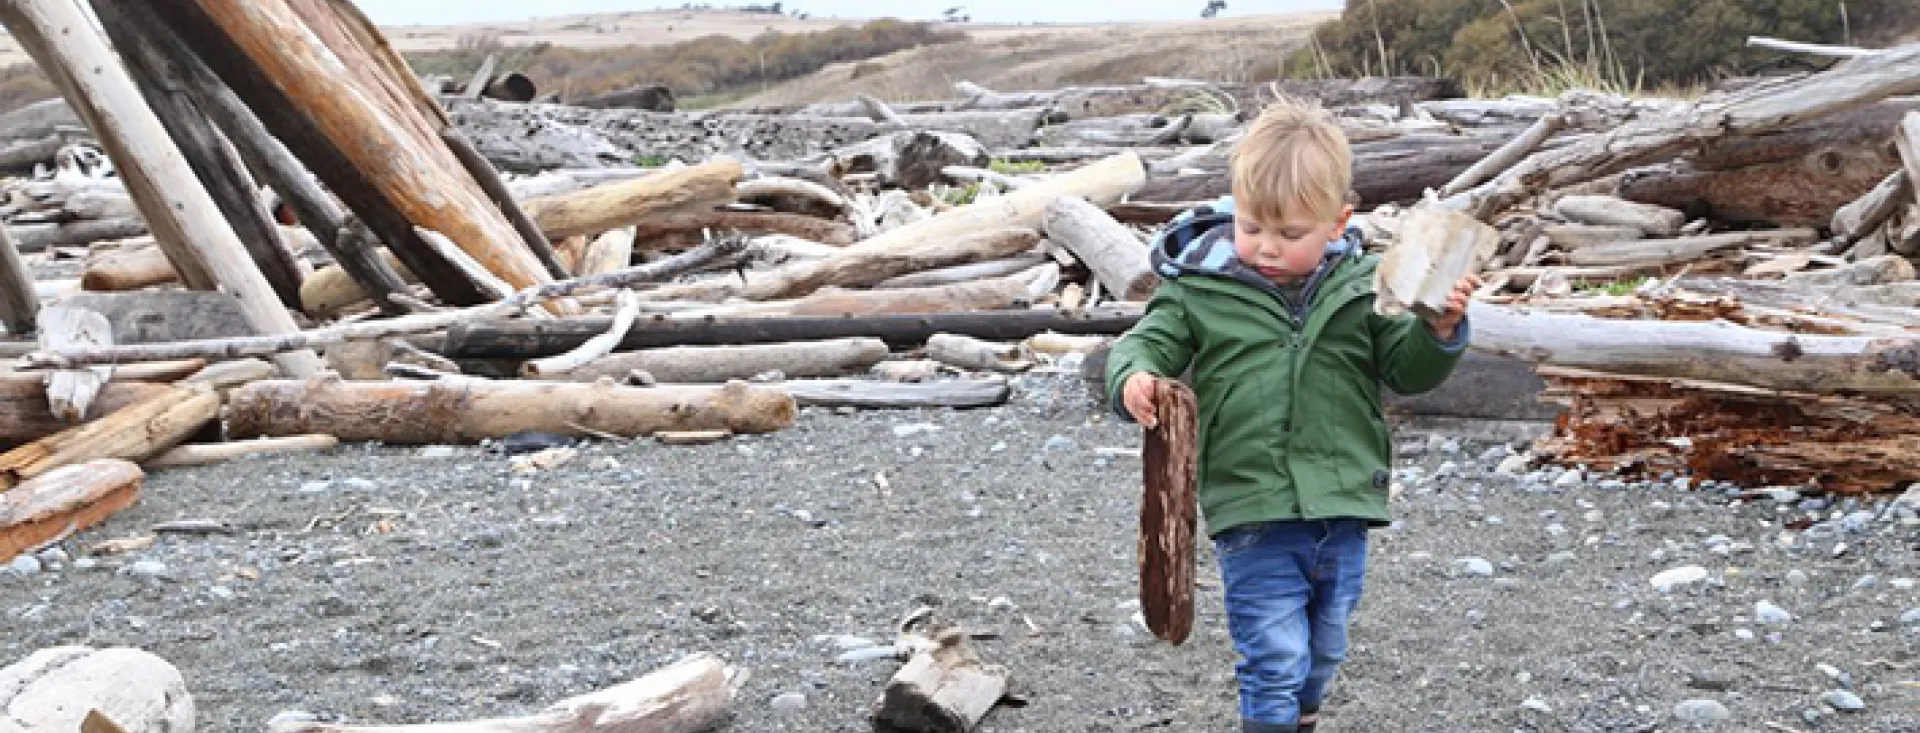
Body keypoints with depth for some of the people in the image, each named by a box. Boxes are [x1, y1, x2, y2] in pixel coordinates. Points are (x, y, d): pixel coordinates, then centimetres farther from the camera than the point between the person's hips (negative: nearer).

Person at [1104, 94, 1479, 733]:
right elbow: (1146, 344, -2)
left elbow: (1407, 370, 4)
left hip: (1342, 513, 3)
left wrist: (1439, 332, -17)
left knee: (1321, 656, 22)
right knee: (1274, 660, -6)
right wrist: (1133, 378, -24)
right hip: (1253, 517, -3)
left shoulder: (1360, 286, 1)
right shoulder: (1201, 289, -5)